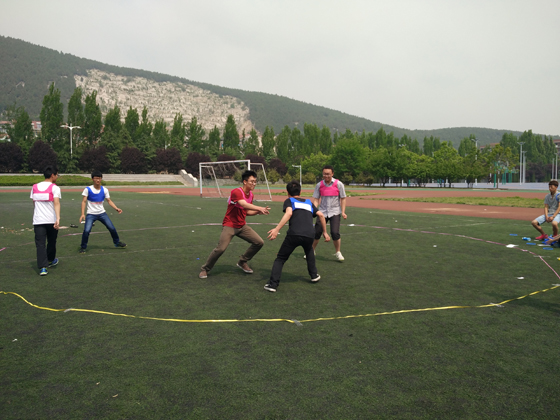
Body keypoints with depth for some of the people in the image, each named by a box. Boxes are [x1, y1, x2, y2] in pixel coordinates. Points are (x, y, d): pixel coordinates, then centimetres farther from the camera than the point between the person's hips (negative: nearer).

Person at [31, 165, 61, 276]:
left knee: (40, 244, -1)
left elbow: (34, 203, 18)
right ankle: (50, 261, 39)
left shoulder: (34, 187, 9)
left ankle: (42, 267, -12)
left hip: (38, 221, 3)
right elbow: (56, 203, -20)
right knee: (51, 242, 19)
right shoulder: (55, 188, -6)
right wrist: (58, 218, -29)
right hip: (51, 220, -2)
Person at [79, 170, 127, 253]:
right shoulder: (88, 189, -9)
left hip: (102, 213, 3)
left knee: (112, 228, 1)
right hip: (91, 214, -3)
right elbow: (84, 201, -9)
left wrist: (116, 208, -14)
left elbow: (109, 201, 2)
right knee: (86, 230, -17)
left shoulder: (104, 190, -1)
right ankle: (83, 247, 5)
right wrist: (83, 214, -19)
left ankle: (117, 243, 26)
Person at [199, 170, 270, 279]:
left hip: (242, 226, 8)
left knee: (259, 242, 1)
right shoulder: (236, 192, -20)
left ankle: (242, 262, 20)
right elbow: (244, 205, -38)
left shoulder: (251, 195, 6)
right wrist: (260, 208, -46)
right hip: (229, 226, -8)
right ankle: (205, 269, 5)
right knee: (221, 248, -19)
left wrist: (258, 212, -4)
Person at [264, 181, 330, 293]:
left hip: (294, 234, -4)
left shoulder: (289, 201, 16)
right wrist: (325, 232, 26)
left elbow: (289, 213, -5)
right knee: (309, 251, 37)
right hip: (310, 235, 4)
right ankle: (314, 275, 36)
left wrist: (277, 229, -13)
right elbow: (320, 215, 19)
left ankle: (273, 284, -1)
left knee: (280, 258, 11)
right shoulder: (308, 202, 28)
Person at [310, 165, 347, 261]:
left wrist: (343, 212, -7)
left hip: (334, 212, -2)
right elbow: (316, 199, 3)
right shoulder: (319, 185, 0)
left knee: (335, 233, -14)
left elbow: (343, 198, 1)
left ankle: (338, 253, 8)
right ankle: (312, 251, 21)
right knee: (317, 232, 0)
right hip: (322, 212, 2)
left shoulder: (339, 184, -5)